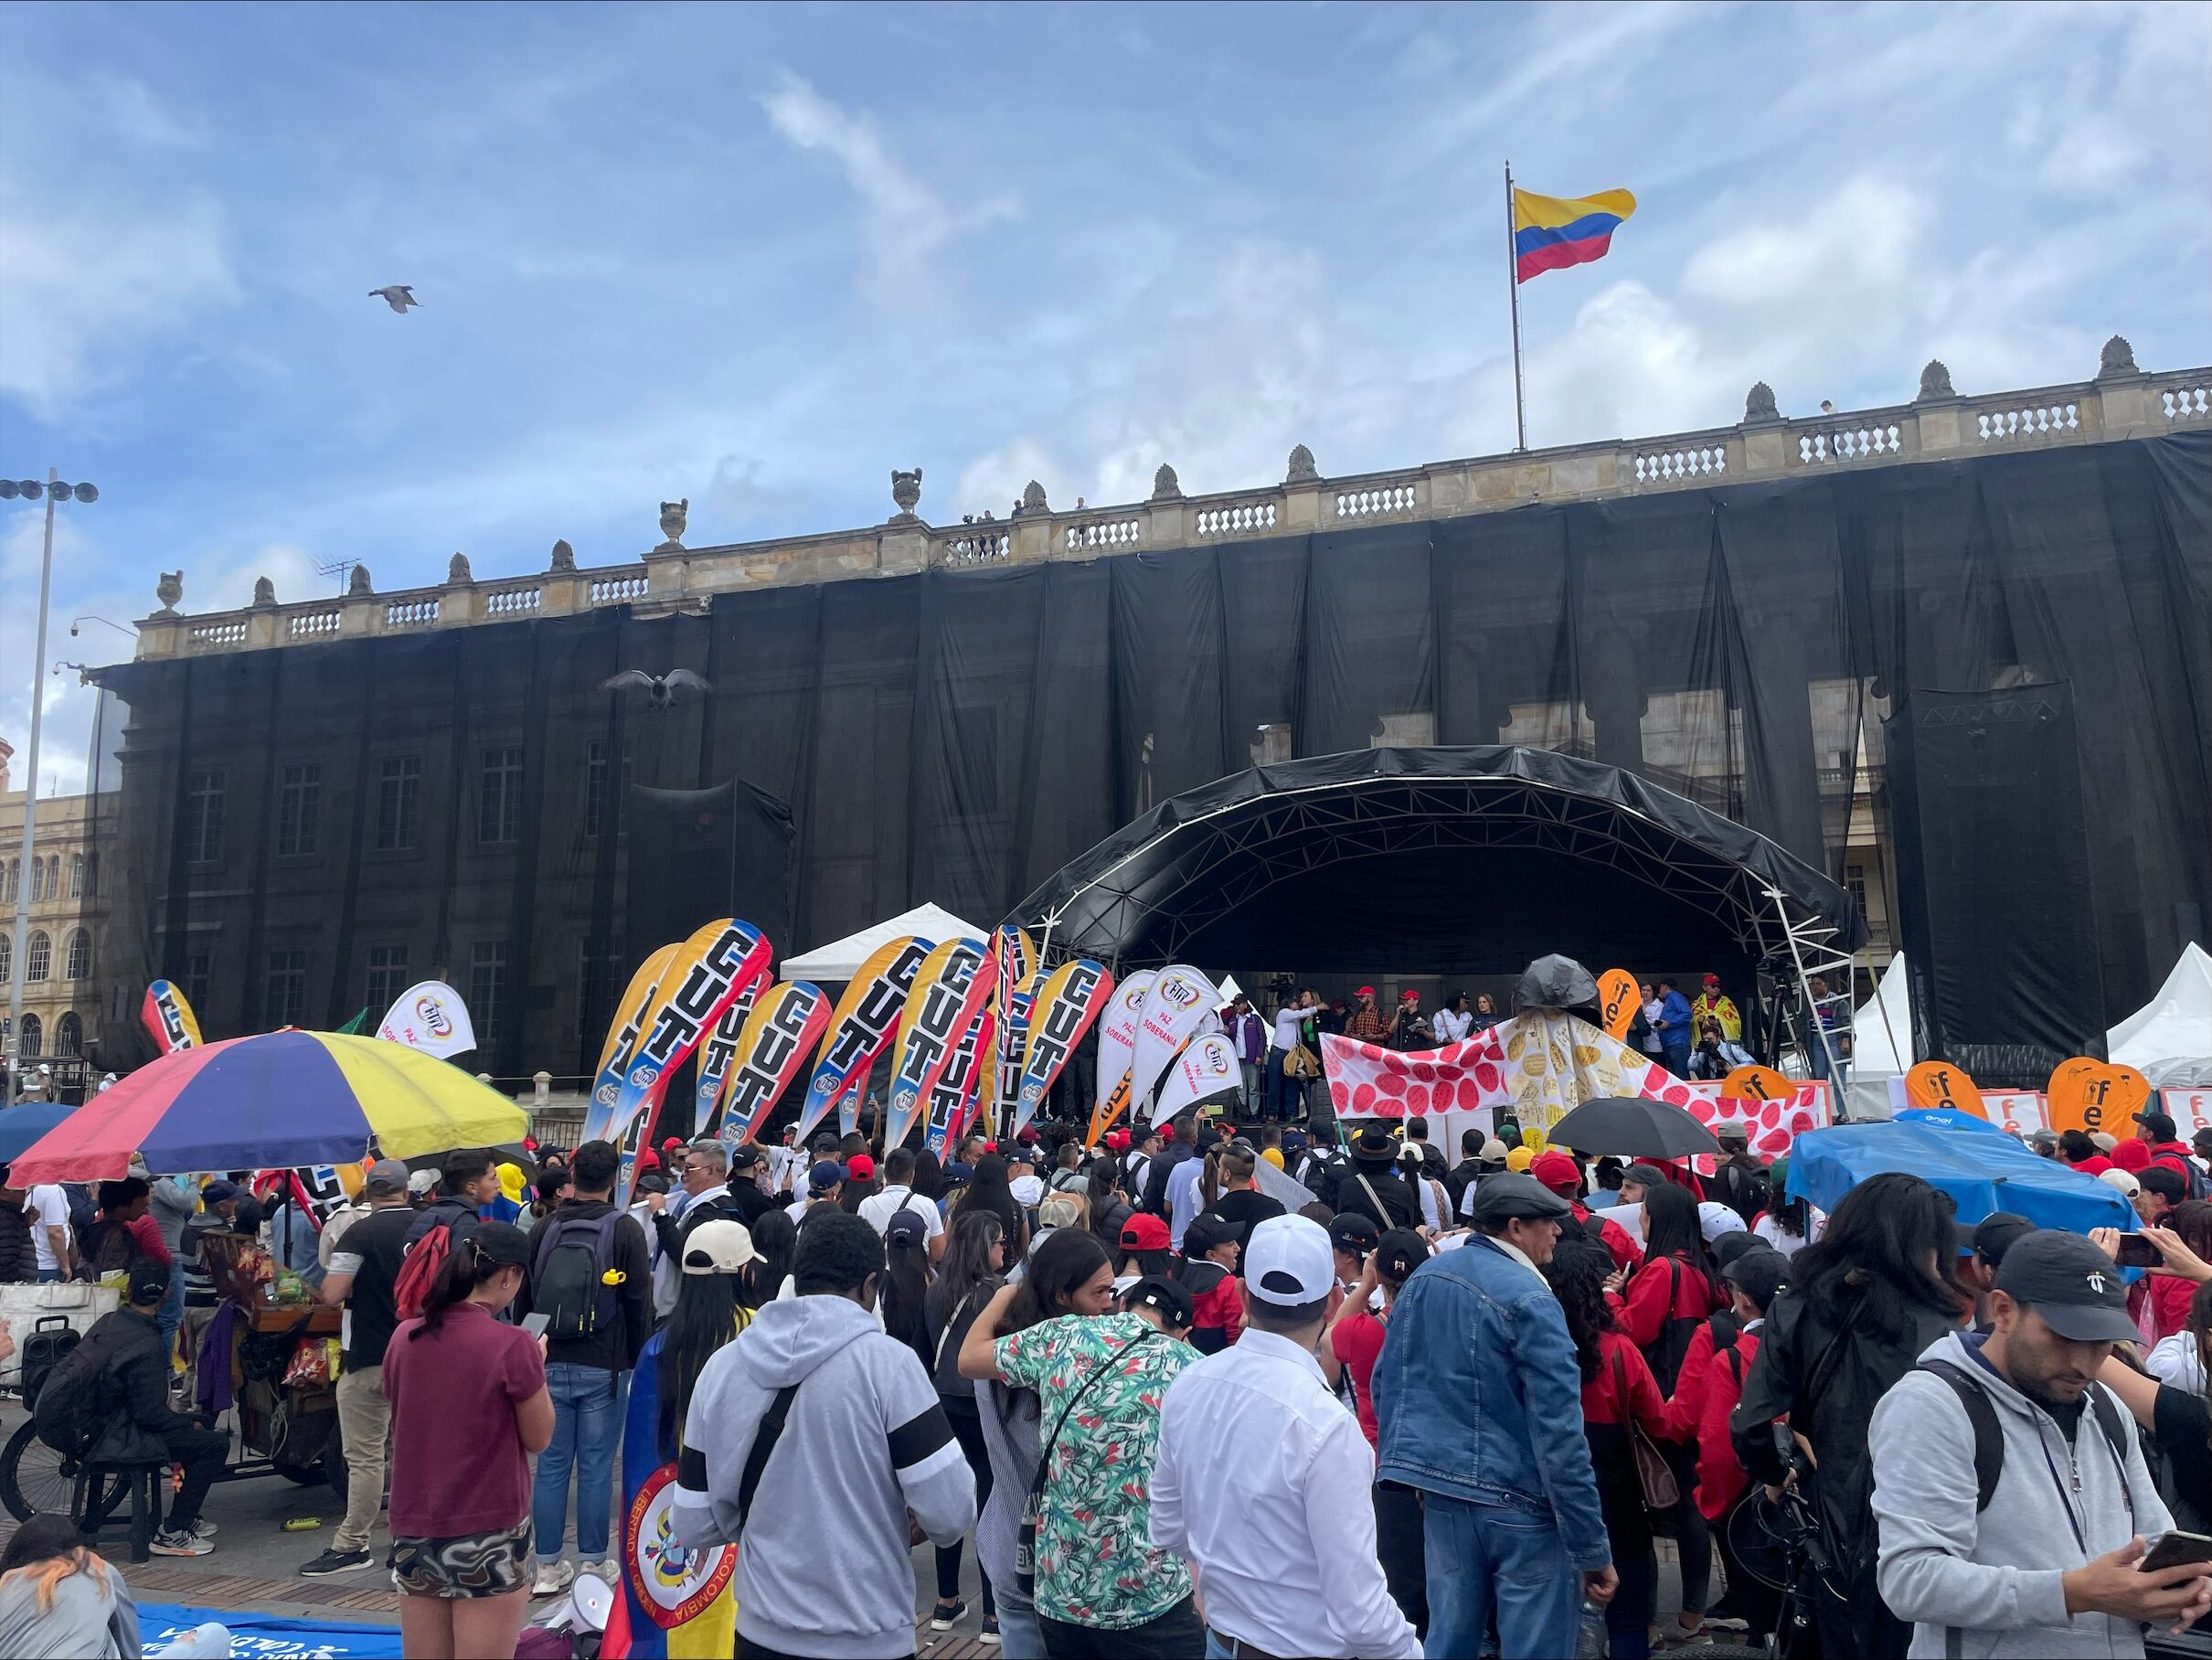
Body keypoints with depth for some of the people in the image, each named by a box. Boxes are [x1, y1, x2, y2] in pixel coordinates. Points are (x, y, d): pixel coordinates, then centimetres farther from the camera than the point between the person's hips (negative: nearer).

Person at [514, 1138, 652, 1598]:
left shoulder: (545, 1228, 5)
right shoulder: (625, 1229, -6)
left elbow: (523, 1298, 12)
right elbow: (640, 1303, -5)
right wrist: (638, 1361, 6)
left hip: (548, 1364, 3)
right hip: (602, 1367, -3)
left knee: (551, 1465, 9)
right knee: (596, 1468, 3)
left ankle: (548, 1566, 15)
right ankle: (593, 1565, 10)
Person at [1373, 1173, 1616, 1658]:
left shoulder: (1423, 1278, 5)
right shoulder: (1529, 1301, -17)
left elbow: (1386, 1382, 12)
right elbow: (1558, 1431, -19)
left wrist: (1400, 1464, 22)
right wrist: (1592, 1546, -15)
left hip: (1439, 1489, 7)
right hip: (1517, 1502, -7)